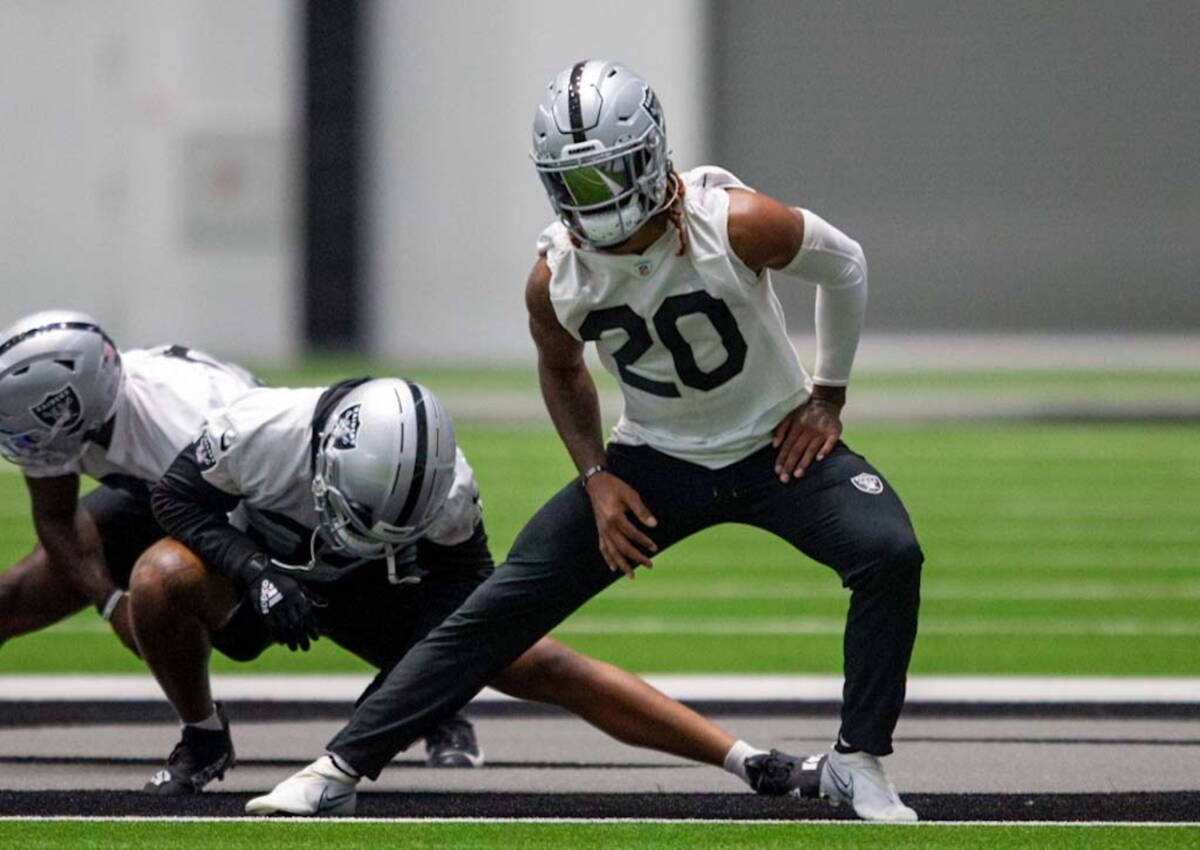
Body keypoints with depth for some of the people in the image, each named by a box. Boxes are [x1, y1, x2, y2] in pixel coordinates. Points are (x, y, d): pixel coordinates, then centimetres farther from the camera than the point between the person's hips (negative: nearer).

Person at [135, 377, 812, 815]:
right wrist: (257, 574, -33)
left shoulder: (446, 489, -30)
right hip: (269, 568, 0)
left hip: (377, 591, 0)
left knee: (545, 667, -13)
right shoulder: (258, 432, -36)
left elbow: (463, 576, -12)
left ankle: (751, 763, -11)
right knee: (164, 577, -34)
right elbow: (178, 498, -18)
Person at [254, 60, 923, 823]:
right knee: (504, 606, -6)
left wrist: (828, 397, -3)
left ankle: (857, 764, -11)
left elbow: (845, 265, -7)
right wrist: (597, 477, -3)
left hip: (778, 445, -2)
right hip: (656, 460, 2)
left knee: (890, 556, -28)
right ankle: (343, 765, -1)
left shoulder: (736, 226, -27)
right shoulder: (556, 280, -16)